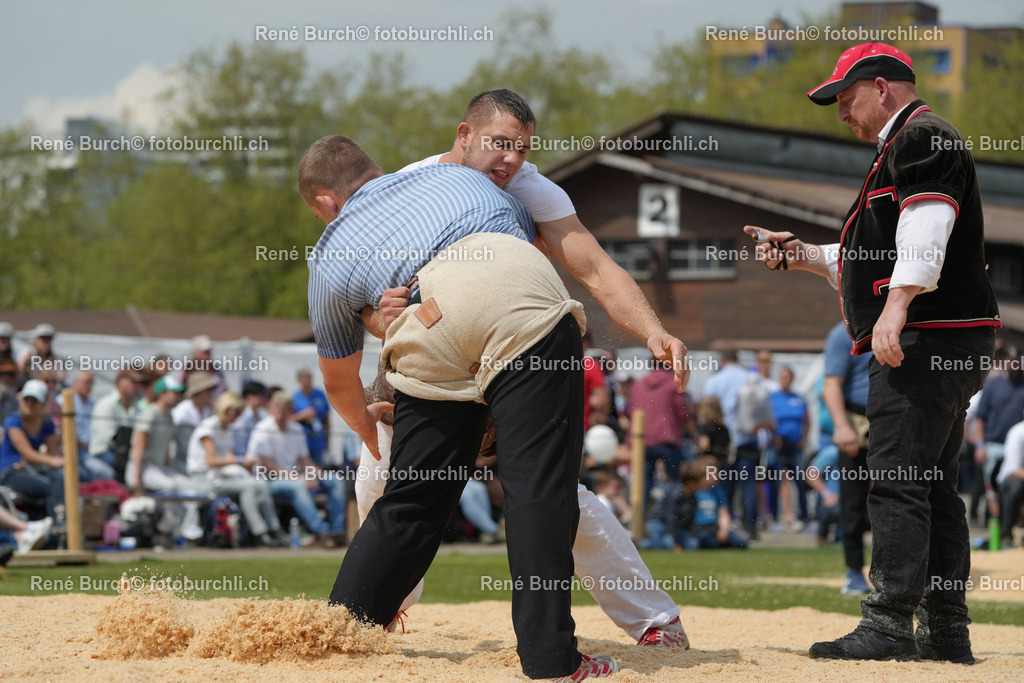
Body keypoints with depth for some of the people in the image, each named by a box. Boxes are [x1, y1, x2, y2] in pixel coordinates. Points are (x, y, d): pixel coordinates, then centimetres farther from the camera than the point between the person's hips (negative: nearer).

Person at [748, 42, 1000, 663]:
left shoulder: (923, 137, -6)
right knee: (933, 484, 11)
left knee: (897, 478, -14)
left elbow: (925, 227, -22)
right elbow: (874, 258, 32)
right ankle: (946, 630, 13)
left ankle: (890, 624, -18)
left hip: (928, 335, -11)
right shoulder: (903, 148, 27)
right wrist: (802, 255, 23)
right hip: (946, 346, 11)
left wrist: (897, 308, -31)